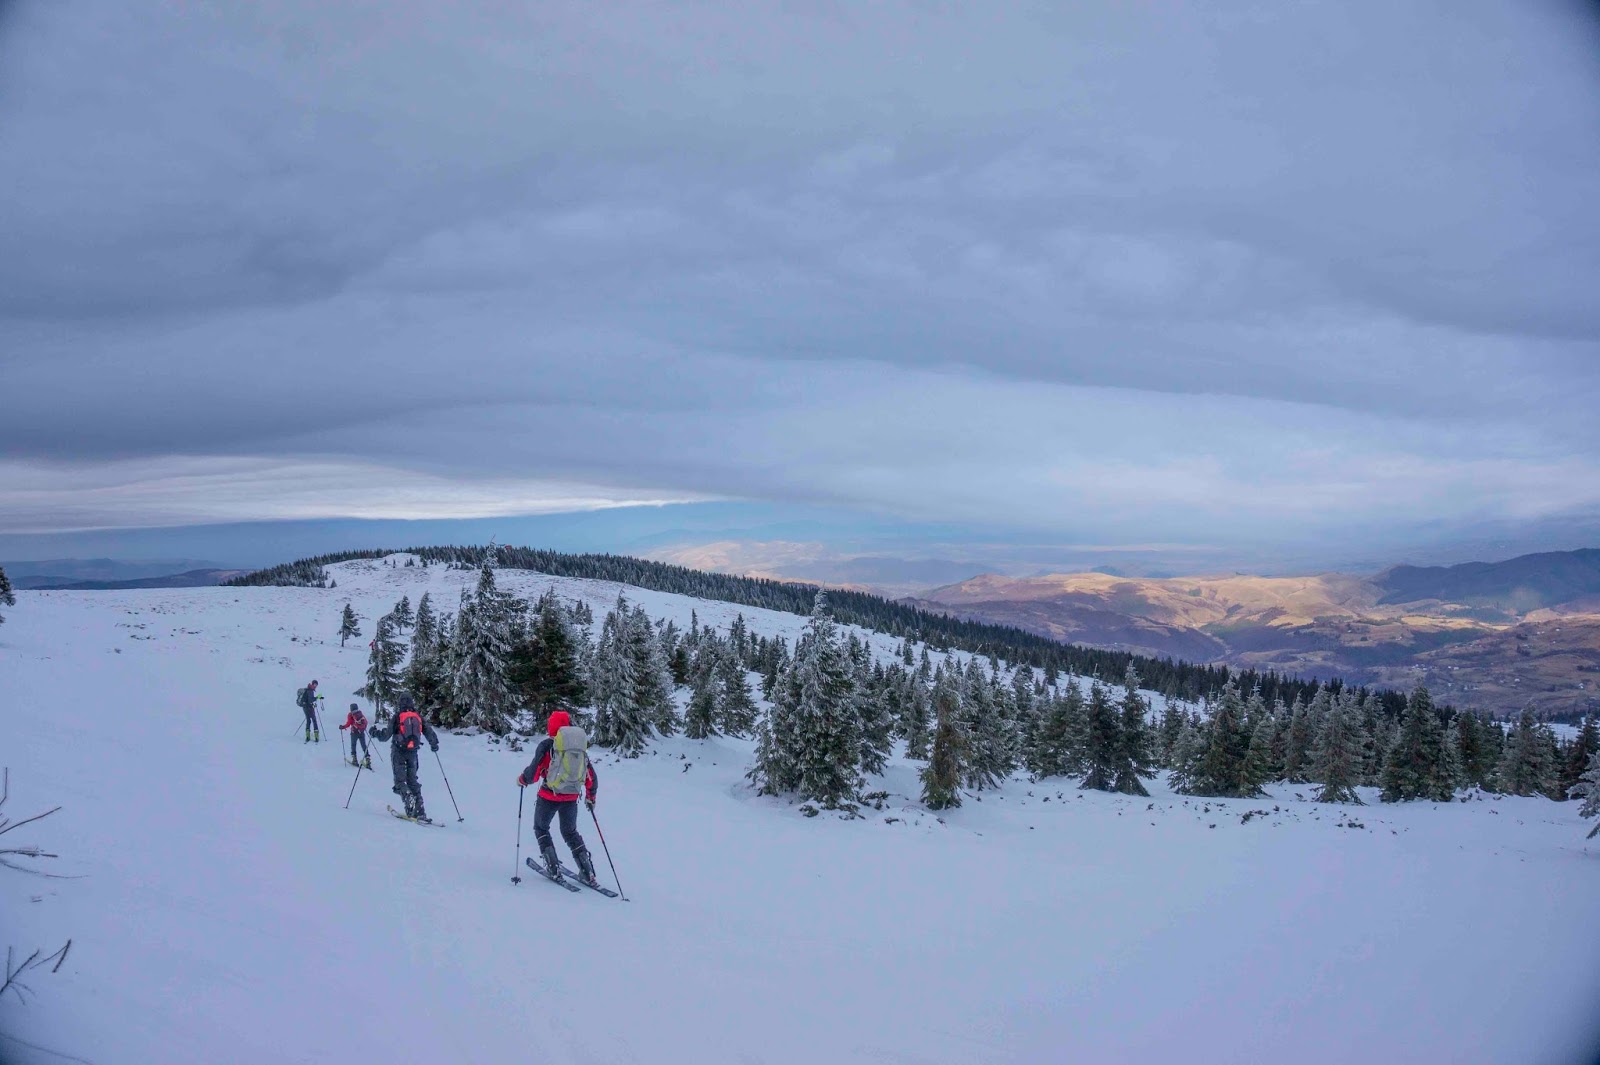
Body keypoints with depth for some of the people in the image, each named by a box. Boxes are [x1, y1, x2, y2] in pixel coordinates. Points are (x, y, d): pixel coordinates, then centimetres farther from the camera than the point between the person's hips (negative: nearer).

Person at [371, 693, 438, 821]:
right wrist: (434, 744, 25)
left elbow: (386, 735, -7)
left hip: (398, 752, -3)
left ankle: (408, 799, -27)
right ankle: (420, 811, 2)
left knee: (400, 780, 1)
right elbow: (429, 732, 6)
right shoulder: (419, 717, 4)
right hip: (413, 753, 3)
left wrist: (376, 733, 12)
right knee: (412, 780, 11)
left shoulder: (397, 717, -6)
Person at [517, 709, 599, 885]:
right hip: (571, 797, 4)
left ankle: (553, 867, 9)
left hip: (549, 796, -4)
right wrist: (591, 796, 24)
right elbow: (591, 776, 10)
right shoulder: (580, 745, 7)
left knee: (541, 828, 20)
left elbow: (534, 771, -13)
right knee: (570, 832, 21)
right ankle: (588, 872, 10)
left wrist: (522, 780, 8)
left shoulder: (547, 745, -7)